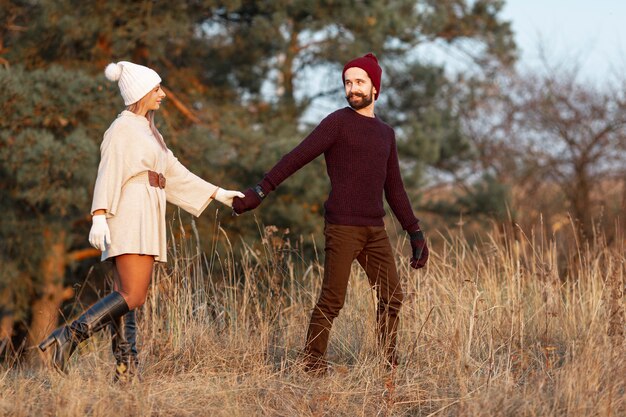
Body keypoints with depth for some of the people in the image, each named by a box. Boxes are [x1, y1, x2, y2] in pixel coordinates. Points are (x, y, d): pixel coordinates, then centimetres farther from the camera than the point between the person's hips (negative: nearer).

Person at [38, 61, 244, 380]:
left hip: (145, 219, 9)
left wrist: (218, 193, 28)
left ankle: (125, 373, -6)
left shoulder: (146, 131, 24)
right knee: (133, 296, -18)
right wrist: (99, 217, -28)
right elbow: (109, 173, -17)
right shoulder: (123, 128, -5)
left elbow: (174, 174, 28)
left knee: (125, 299, 0)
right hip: (130, 219, -9)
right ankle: (69, 336, -20)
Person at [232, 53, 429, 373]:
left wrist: (415, 233, 19)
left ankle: (389, 361, 14)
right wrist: (261, 190, -19)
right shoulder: (337, 122, -2)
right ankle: (312, 360, 4)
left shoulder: (386, 133, 18)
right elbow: (297, 158, -10)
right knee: (332, 299, -8)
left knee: (391, 297, 4)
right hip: (342, 228, -6)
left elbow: (394, 190, 23)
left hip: (374, 230, 6)